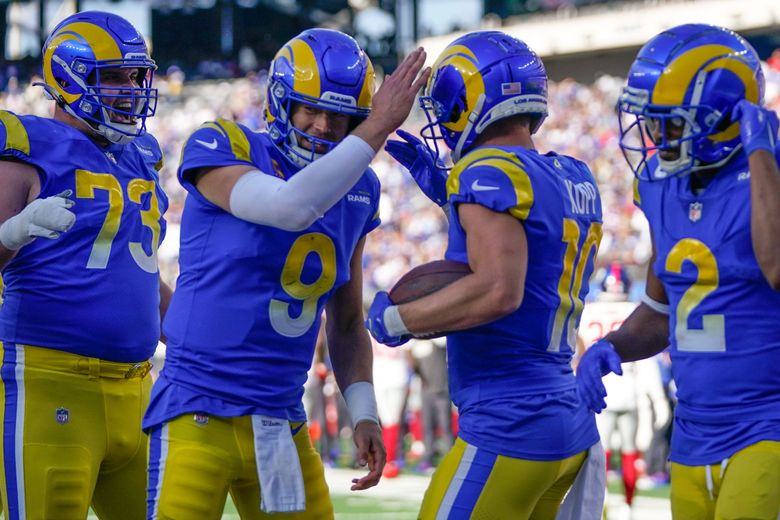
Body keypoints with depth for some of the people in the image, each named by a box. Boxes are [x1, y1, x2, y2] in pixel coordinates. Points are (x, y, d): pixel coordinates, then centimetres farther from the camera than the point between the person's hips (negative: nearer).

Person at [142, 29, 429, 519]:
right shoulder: (221, 149, -8)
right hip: (200, 414, -6)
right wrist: (377, 129, -25)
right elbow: (290, 206, -29)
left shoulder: (358, 192, 10)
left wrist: (363, 413, 7)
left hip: (282, 423, 6)